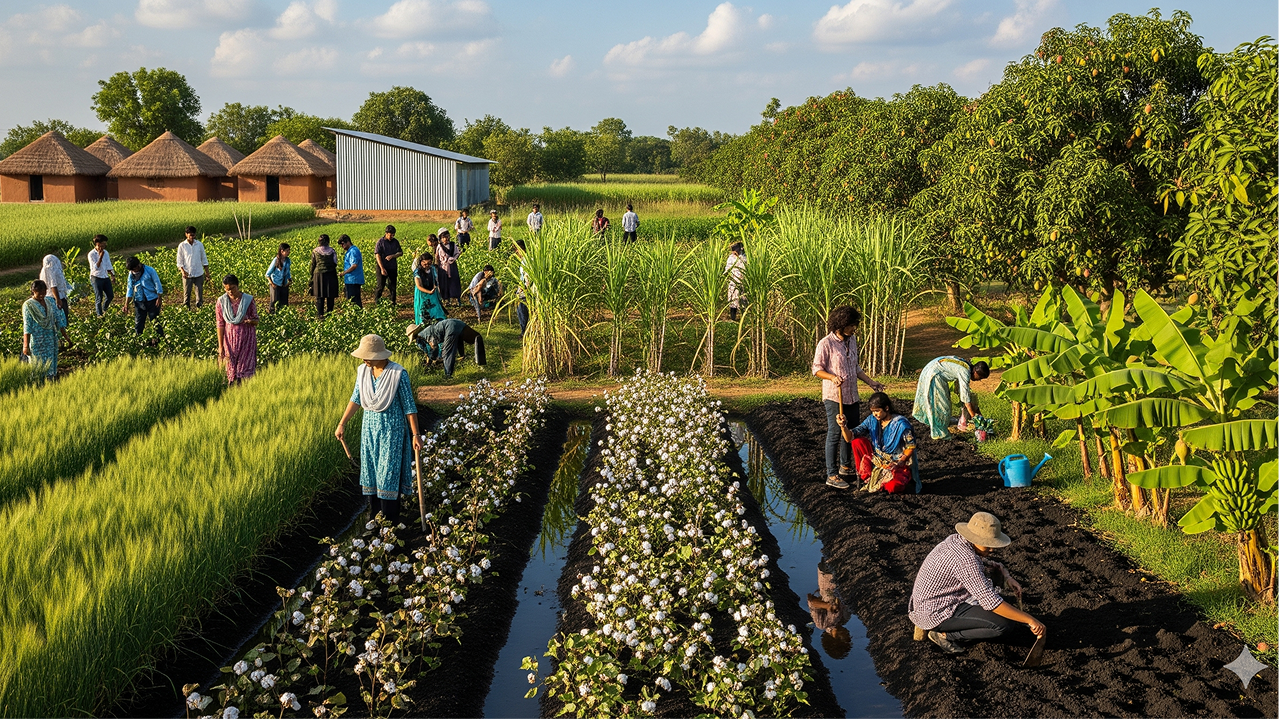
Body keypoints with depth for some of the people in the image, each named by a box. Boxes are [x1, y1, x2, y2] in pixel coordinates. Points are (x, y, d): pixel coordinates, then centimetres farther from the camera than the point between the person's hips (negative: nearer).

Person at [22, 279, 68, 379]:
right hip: (36, 342, -5)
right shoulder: (28, 305, -9)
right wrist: (26, 345, -15)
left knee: (50, 366, 9)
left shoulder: (50, 301, 5)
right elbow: (27, 327, -12)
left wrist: (65, 336, 7)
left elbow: (58, 320, 8)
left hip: (51, 339, 5)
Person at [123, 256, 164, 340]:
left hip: (152, 301, -4)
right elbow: (129, 289, 7)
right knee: (138, 323, 8)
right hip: (139, 302, 4)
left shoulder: (150, 271, -11)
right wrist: (126, 304, 4)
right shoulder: (131, 274, 2)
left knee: (155, 322, 2)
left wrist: (159, 298, -10)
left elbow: (158, 284, -7)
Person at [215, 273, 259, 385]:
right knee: (231, 368, 4)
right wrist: (220, 346, -4)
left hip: (247, 338, -1)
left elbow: (256, 320, 2)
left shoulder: (248, 300, -5)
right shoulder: (221, 302, -2)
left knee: (245, 367, -5)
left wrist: (251, 321, -24)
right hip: (230, 338, 1)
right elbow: (220, 324, -1)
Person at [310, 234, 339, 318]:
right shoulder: (332, 251, -1)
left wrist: (311, 275, 11)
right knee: (330, 297, 6)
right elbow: (335, 264, 0)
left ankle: (320, 314, -4)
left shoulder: (315, 251, -1)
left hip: (318, 274, 0)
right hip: (330, 275, 0)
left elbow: (312, 264, 3)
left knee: (320, 297, 2)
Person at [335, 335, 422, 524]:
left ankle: (390, 519, 9)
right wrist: (342, 424, 12)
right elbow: (356, 398, 10)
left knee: (388, 472, -1)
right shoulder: (363, 371, -3)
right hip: (370, 425, 5)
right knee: (370, 469, 12)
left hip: (392, 428, -5)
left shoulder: (398, 374, -18)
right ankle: (375, 514, 26)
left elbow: (409, 406, -13)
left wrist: (416, 434, -12)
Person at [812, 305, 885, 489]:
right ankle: (831, 475, 2)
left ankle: (845, 467, 33)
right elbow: (817, 369, -12)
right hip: (834, 396, -7)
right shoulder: (826, 344, -14)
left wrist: (870, 382, 14)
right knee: (835, 434, -4)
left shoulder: (852, 341, 9)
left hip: (852, 396, 8)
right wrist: (832, 377, -28)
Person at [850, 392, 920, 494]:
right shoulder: (872, 420, -3)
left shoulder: (901, 424, -18)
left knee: (892, 486, -36)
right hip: (878, 461, 6)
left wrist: (899, 463, -22)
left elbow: (911, 446, -10)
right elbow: (850, 437, -8)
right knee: (857, 441, -12)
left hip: (899, 463, -6)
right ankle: (867, 476, -5)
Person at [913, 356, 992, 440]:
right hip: (933, 375, -10)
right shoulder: (965, 372, -22)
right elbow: (965, 396, -21)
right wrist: (973, 416, -14)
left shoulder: (967, 365, 6)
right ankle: (939, 433, 3)